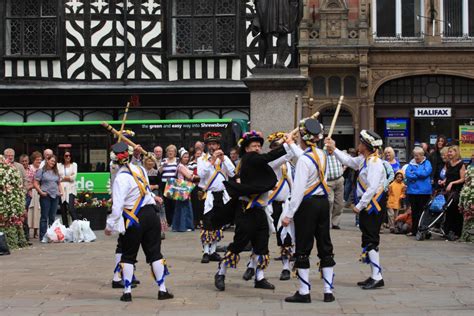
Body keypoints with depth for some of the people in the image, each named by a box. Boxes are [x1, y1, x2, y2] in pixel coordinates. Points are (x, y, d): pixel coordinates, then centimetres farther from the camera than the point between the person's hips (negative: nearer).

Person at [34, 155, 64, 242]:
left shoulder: (56, 172, 18)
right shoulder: (41, 171, 1)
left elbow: (59, 183, 24)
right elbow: (35, 184, -4)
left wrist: (61, 192, 8)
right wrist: (41, 192, -14)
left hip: (55, 196, 6)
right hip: (45, 196, -6)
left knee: (52, 217, 8)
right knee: (44, 217, -4)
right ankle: (43, 237, -3)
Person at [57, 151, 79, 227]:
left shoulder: (74, 165, 9)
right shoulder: (59, 165, 12)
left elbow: (73, 177, -2)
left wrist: (63, 178, -1)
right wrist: (69, 177, -5)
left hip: (70, 189, -2)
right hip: (61, 189, 2)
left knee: (71, 208, -17)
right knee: (63, 210, 3)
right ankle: (65, 226, 9)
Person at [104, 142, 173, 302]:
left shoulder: (121, 178, -18)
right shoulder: (140, 169, 3)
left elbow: (117, 206, -22)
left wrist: (110, 226, -14)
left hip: (134, 220, -5)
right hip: (151, 214, 5)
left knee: (128, 256, 9)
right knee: (155, 252, 10)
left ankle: (127, 292, 8)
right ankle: (162, 290, 11)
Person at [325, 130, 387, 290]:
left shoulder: (374, 163, -19)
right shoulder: (364, 160, 11)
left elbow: (372, 188, -24)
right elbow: (349, 161, 29)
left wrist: (359, 206, -20)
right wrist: (334, 149, 28)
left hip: (373, 204, -10)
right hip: (366, 204, 10)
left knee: (371, 240, -9)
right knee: (368, 239, 12)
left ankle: (377, 277, -7)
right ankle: (374, 276, 18)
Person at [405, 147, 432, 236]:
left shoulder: (427, 163, 2)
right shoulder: (411, 163, 11)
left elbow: (425, 173, -16)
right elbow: (407, 174, -2)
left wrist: (414, 172, -5)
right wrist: (419, 175, -10)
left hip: (424, 191, -4)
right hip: (412, 191, 4)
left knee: (422, 211, -1)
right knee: (414, 212, 9)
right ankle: (414, 230, 15)